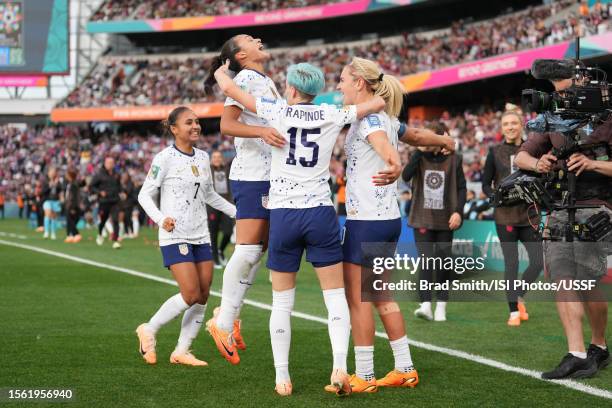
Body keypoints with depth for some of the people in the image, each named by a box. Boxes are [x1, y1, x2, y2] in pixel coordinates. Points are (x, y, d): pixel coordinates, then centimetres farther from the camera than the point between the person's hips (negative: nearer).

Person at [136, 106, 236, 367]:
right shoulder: (165, 158, -8)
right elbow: (145, 194, -6)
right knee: (191, 294, -14)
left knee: (203, 296, 1)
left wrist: (237, 212, 21)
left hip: (201, 236, 7)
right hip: (175, 236, -7)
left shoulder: (203, 157, 11)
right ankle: (149, 330, 7)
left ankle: (182, 351, 11)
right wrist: (161, 219, -22)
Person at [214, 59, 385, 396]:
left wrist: (220, 73, 27)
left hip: (283, 214, 0)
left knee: (282, 302, 8)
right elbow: (379, 102, 11)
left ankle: (282, 378, 9)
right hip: (321, 213, 1)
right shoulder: (332, 115, 2)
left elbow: (229, 88, 6)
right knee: (335, 295, 6)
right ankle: (339, 368, -9)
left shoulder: (277, 112, -1)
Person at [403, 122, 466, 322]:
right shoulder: (419, 157, 4)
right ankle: (426, 305, -18)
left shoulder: (453, 159, 3)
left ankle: (441, 307, 14)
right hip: (422, 218, 0)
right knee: (426, 260, -12)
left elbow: (461, 188, 3)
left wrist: (458, 211, -9)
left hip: (445, 219, 1)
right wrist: (420, 151, -16)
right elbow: (406, 176, -13)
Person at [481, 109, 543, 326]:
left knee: (538, 261, -3)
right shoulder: (495, 153, 2)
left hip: (529, 215, 2)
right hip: (505, 216, -2)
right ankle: (514, 311, 9)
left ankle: (519, 295, 23)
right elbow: (485, 184, 5)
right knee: (511, 263, -2)